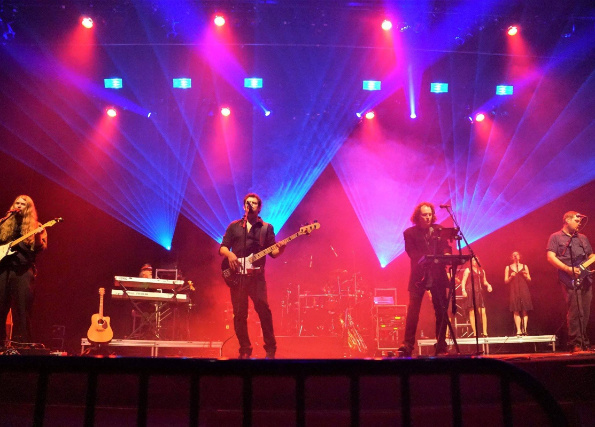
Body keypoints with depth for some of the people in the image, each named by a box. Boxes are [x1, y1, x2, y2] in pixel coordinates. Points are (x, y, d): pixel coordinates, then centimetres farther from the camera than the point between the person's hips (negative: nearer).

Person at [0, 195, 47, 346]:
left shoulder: (35, 227, 8)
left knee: (21, 308, -4)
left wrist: (38, 236, -20)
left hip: (23, 270, -3)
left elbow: (40, 249, -2)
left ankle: (20, 343, -1)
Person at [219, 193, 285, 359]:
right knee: (239, 314, 1)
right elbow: (223, 247, 11)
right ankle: (245, 350, 12)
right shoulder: (234, 226, 14)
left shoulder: (266, 228, 11)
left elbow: (273, 252, 4)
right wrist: (229, 254, -11)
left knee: (263, 309, -13)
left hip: (256, 275, -2)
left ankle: (270, 349, -4)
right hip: (236, 275, 2)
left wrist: (280, 249, -19)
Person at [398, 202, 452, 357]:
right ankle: (407, 347, -3)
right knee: (412, 312, -8)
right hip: (419, 276, -2)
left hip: (437, 275, 3)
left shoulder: (439, 230, 11)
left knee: (441, 311, 4)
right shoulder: (409, 233, 3)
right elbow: (412, 253, -8)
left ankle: (442, 346, 14)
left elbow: (446, 247, 3)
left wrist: (447, 254, -20)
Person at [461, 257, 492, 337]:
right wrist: (463, 290, -15)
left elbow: (484, 281, 23)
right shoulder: (468, 270, 4)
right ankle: (475, 333, 0)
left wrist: (488, 285, 2)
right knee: (472, 313, -3)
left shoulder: (482, 271, 18)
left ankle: (485, 332, -3)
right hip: (470, 292, -4)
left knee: (483, 313, -6)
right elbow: (463, 281, -2)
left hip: (479, 293, 4)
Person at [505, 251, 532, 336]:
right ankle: (518, 330, -10)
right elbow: (506, 281, 7)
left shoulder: (524, 266, 13)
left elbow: (529, 280, 12)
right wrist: (511, 277, -11)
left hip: (524, 290, 1)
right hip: (514, 291, -1)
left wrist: (526, 276, -8)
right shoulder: (508, 268, 11)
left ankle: (524, 329, -7)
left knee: (525, 310, -7)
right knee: (516, 311, -8)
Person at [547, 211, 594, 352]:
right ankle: (575, 344, -9)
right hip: (570, 279, -6)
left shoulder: (583, 238, 21)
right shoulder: (556, 237, 3)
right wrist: (568, 269, -15)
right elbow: (550, 257, -7)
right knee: (575, 312, -12)